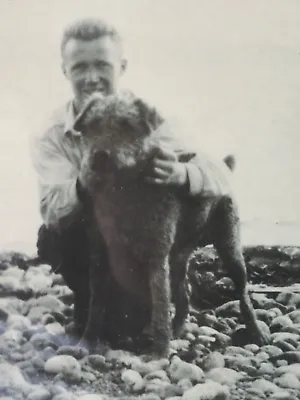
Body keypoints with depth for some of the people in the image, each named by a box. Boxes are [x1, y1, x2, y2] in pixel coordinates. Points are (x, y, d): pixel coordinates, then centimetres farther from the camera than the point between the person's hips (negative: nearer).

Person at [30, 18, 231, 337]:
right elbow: (51, 210, -31)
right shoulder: (51, 137, -16)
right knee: (51, 238, -29)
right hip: (91, 240, 0)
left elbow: (219, 181, -25)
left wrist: (181, 175, -50)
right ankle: (91, 307, 1)